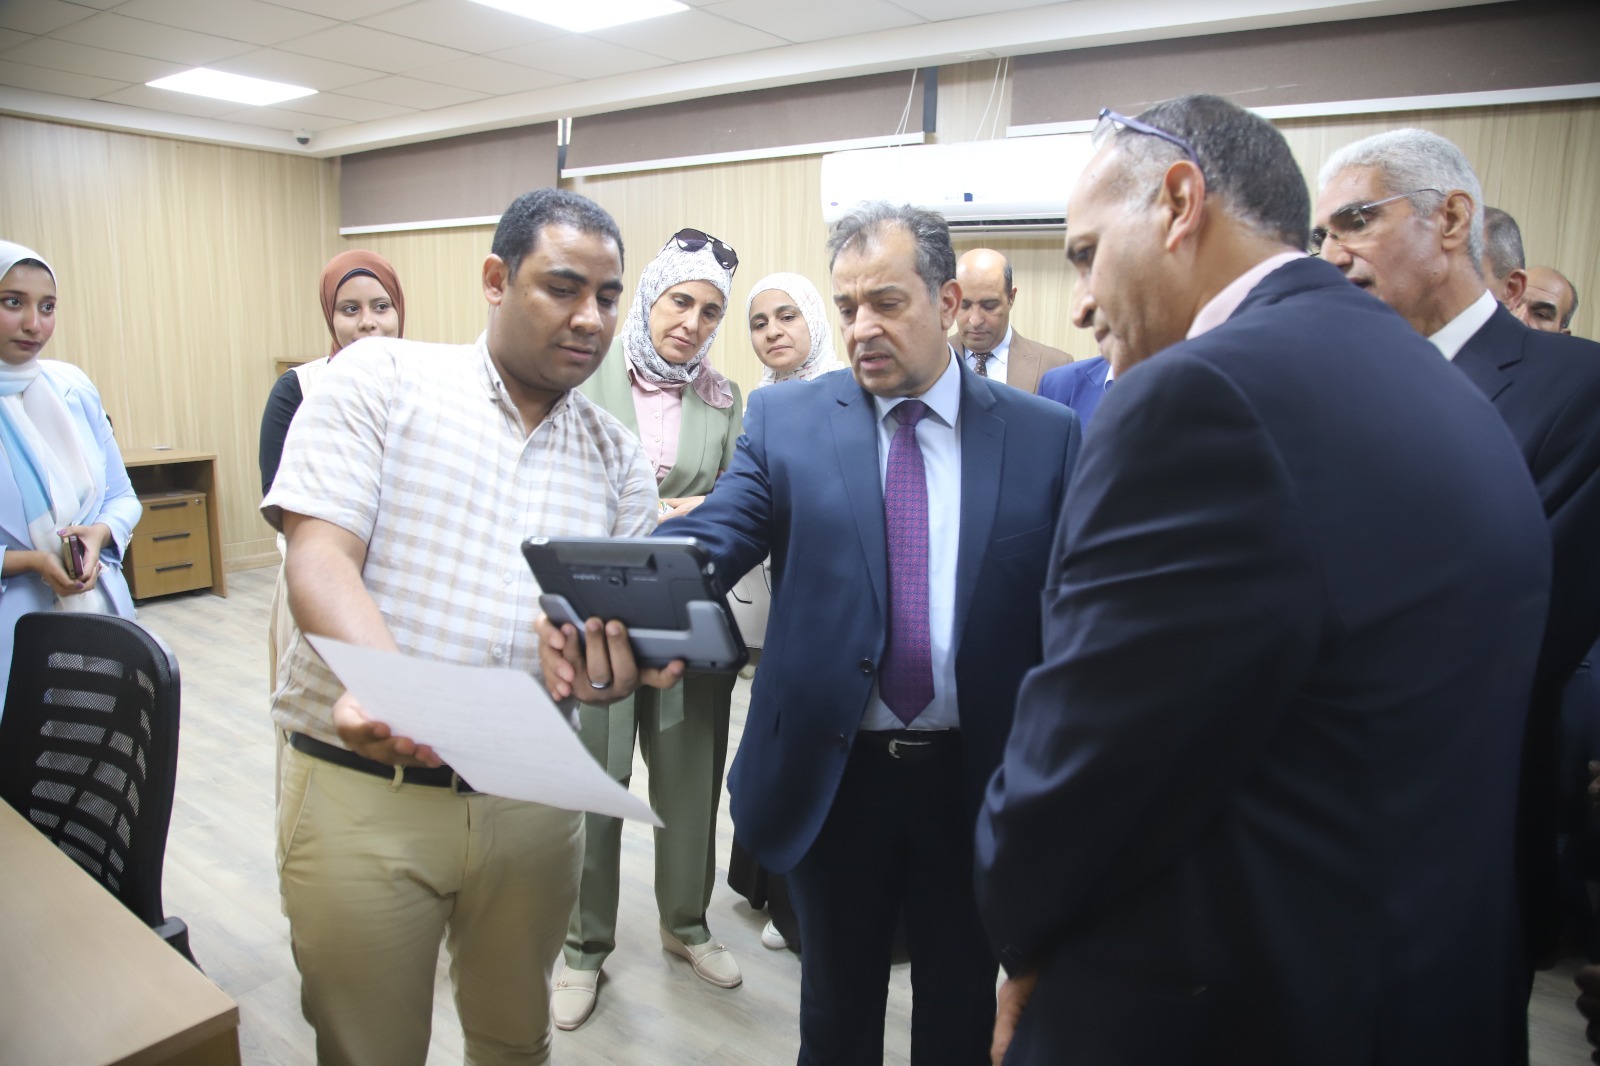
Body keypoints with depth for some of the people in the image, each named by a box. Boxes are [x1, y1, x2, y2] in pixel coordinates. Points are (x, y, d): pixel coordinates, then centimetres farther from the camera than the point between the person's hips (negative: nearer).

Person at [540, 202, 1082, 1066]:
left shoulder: (1045, 435, -3)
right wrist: (614, 620, -38)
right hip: (833, 776, 1)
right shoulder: (784, 419, -3)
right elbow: (709, 538, -18)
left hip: (976, 785, 0)